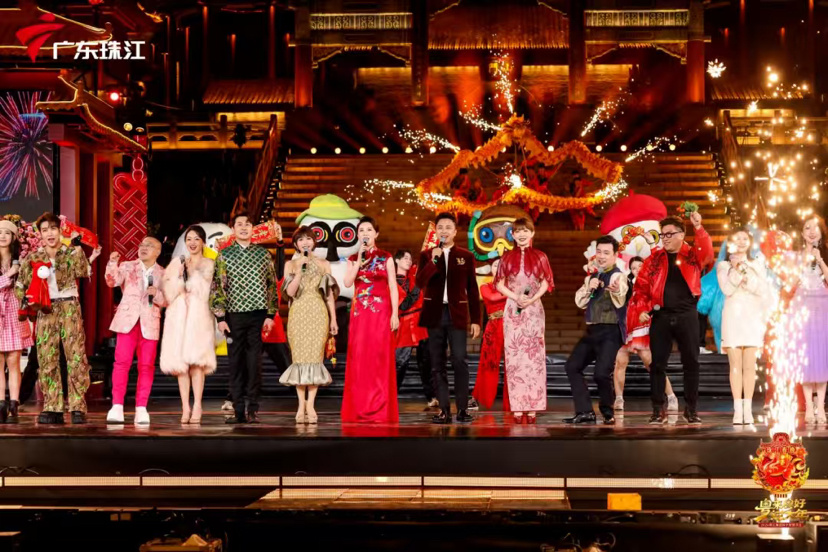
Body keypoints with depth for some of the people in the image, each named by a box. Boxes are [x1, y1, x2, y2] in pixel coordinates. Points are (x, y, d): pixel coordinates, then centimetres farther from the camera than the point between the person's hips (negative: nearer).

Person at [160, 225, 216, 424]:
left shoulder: (208, 264, 10)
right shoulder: (177, 262, 16)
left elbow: (201, 290, 0)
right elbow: (168, 291, 8)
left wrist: (191, 271, -1)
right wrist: (180, 274, -5)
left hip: (198, 314, -3)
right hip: (177, 315, 3)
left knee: (196, 360, -12)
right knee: (179, 360, -4)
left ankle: (197, 407, -11)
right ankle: (185, 407, -2)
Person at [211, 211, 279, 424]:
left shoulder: (263, 254, 7)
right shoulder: (224, 255, 6)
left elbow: (272, 285, 7)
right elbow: (217, 287, 3)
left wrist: (270, 314, -1)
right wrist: (220, 317, -4)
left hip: (258, 314, 0)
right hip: (234, 315, 0)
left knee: (254, 362, -1)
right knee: (235, 362, 3)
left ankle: (252, 409, 5)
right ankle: (239, 410, 8)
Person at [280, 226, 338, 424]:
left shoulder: (324, 264, 10)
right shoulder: (291, 265, 9)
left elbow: (330, 294, 9)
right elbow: (290, 292, -3)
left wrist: (333, 319, 4)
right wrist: (300, 269, -10)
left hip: (318, 314, 0)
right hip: (298, 315, 0)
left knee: (315, 357, -6)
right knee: (299, 357, -3)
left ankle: (310, 405, -6)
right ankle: (301, 405, 2)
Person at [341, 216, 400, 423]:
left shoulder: (386, 258, 5)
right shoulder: (353, 259, 12)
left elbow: (393, 287, 1)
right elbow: (347, 282, -5)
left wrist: (395, 314, -8)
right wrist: (360, 259, -7)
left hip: (381, 312, -2)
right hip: (359, 313, 2)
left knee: (379, 358, -5)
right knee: (359, 359, 0)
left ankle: (380, 409, -2)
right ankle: (359, 408, 4)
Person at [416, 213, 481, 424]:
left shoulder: (466, 256, 6)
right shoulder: (427, 255, 8)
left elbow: (472, 290, 6)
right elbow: (420, 283, -5)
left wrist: (475, 320, 1)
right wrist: (433, 261, -16)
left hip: (457, 315, -2)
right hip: (435, 315, 2)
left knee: (459, 361, -10)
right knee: (437, 365, 1)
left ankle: (462, 408, -6)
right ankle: (444, 410, 5)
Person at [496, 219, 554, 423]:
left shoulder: (539, 256, 5)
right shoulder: (507, 257, 7)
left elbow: (546, 283, 3)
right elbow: (500, 284, 5)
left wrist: (532, 299, -12)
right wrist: (516, 297, -11)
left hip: (534, 310, -1)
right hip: (512, 310, 1)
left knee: (534, 356, -3)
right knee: (514, 356, -3)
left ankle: (532, 408, -3)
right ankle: (517, 408, -3)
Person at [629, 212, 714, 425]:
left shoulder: (692, 255, 6)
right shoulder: (655, 258, 10)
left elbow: (707, 253, -17)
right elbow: (641, 285, 7)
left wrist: (698, 228, -27)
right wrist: (642, 308, -6)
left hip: (687, 315, -1)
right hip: (661, 316, 1)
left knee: (691, 362, 2)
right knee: (658, 363, 0)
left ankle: (691, 409, 11)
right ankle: (658, 409, 6)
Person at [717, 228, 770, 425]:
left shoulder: (757, 265, 14)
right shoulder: (723, 266, 10)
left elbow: (763, 289, -2)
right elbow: (727, 289, -5)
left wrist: (744, 270, -9)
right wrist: (737, 270, -14)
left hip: (752, 317, 1)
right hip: (733, 317, -1)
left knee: (749, 365, -3)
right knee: (735, 364, -6)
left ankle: (748, 409, -2)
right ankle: (737, 410, -6)